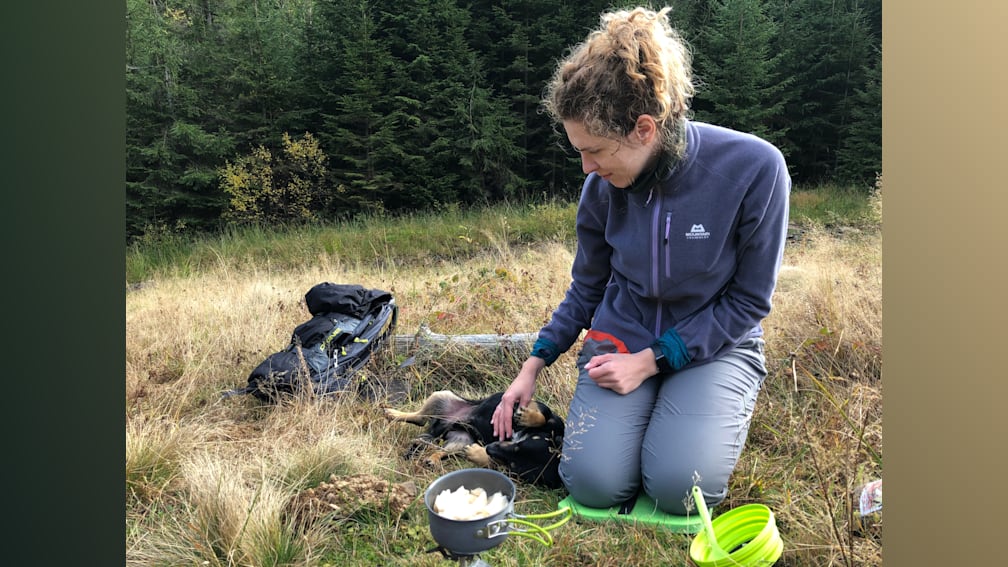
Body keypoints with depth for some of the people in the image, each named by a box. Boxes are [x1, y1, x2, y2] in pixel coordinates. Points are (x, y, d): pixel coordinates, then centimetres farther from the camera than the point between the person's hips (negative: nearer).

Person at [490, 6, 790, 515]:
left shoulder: (754, 169, -23)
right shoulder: (602, 186, -10)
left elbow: (749, 300, -14)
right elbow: (587, 287, 6)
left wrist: (649, 361, -19)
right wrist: (532, 368, 2)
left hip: (713, 344, -2)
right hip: (622, 336, 3)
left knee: (679, 487, -23)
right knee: (593, 483, -17)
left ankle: (717, 409, 9)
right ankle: (641, 409, 14)